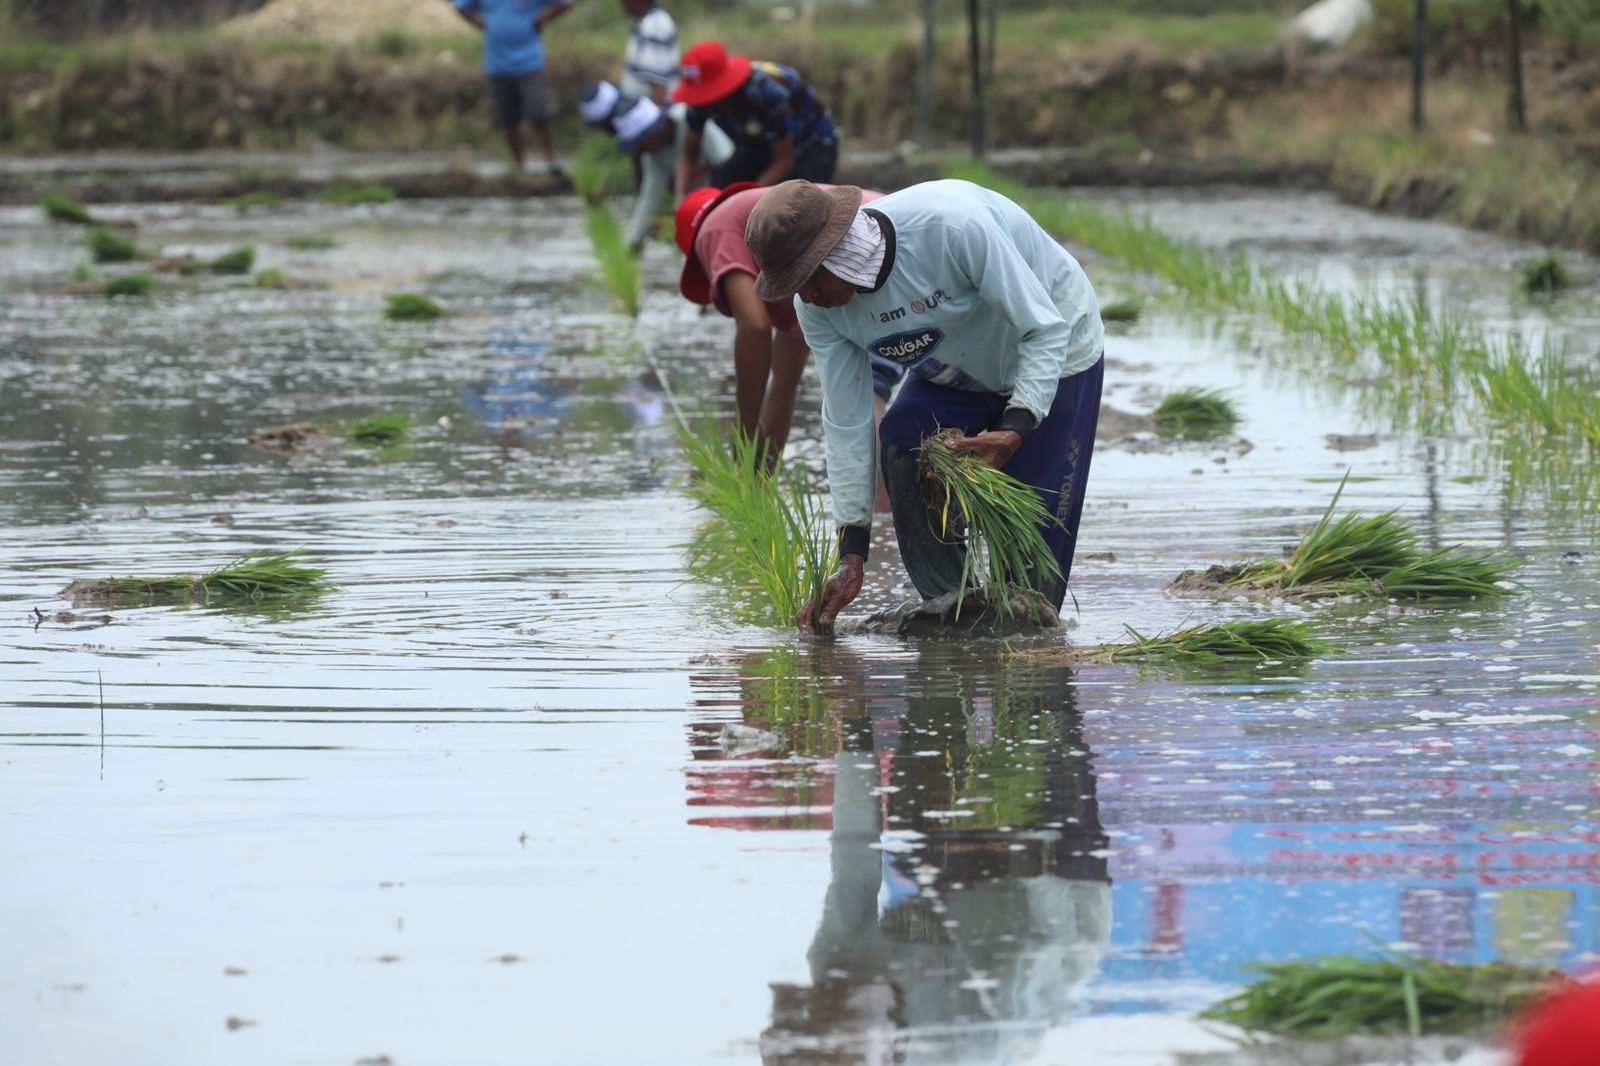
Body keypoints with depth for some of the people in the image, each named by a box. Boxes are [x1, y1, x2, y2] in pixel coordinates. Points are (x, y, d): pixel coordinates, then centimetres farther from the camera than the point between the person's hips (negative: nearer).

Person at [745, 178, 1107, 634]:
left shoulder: (953, 226, -40)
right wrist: (852, 555, -17)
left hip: (1051, 359, -5)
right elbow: (847, 424, -14)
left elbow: (1045, 329, -32)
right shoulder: (819, 307, -20)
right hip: (954, 372, 5)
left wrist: (1015, 429, -45)